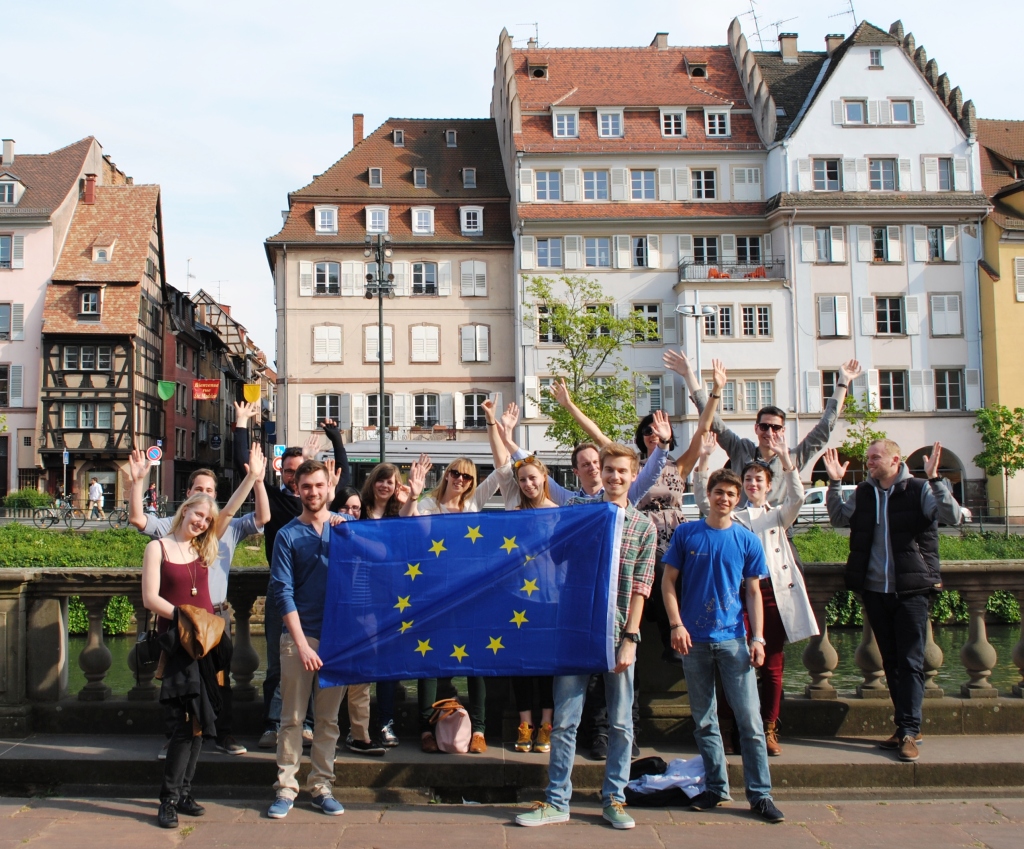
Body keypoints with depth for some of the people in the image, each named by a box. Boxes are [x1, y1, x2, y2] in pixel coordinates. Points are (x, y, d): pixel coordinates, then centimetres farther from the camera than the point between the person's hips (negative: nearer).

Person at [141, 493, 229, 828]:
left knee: (196, 723, 6)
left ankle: (183, 792, 16)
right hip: (174, 642, -5)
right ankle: (169, 798, -1)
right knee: (183, 723, -10)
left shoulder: (203, 550, 11)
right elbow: (150, 598, -9)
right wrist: (182, 616, -17)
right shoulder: (158, 548, -1)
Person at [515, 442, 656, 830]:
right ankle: (557, 801, 14)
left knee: (620, 721, 7)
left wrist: (629, 638, -5)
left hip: (618, 632, 0)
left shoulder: (644, 527, 6)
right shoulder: (577, 509, 6)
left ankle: (613, 799, 21)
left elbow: (640, 587, 1)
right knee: (565, 719, 3)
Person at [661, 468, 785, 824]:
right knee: (704, 720, 9)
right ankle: (716, 788, 22)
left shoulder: (747, 541, 3)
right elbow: (668, 581, 3)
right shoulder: (686, 534, 2)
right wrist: (677, 624, -7)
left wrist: (758, 638, -3)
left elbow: (754, 593, 5)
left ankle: (760, 794, 5)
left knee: (750, 720, -3)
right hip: (694, 640, 1)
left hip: (733, 640, 0)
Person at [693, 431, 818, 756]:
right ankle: (731, 728, 1)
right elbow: (703, 499, 2)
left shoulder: (778, 516, 16)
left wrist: (785, 459, -15)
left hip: (774, 592, 1)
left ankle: (769, 730, 11)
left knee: (772, 665, 3)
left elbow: (797, 497, -3)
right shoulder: (732, 517, 15)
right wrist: (703, 460, -10)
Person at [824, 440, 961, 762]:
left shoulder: (919, 489, -7)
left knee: (910, 661, -4)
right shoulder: (863, 493, 9)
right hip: (874, 590, 5)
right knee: (891, 661, 11)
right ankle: (906, 726, 21)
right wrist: (834, 483, 5)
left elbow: (952, 516, -18)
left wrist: (934, 479, -28)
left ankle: (909, 731, -2)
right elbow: (839, 519, 14)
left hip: (912, 590, -5)